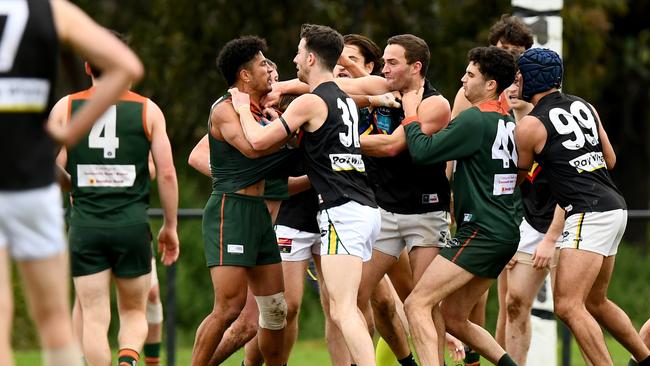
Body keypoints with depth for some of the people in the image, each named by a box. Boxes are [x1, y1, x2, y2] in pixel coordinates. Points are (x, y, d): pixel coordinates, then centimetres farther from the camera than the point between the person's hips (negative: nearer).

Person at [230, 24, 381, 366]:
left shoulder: (311, 101, -8)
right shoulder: (344, 99, 18)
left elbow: (258, 140, -9)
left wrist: (243, 108, 9)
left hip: (343, 211, -9)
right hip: (365, 208, 9)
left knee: (342, 310, -15)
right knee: (336, 300, 17)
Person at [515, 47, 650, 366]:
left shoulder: (530, 126, -6)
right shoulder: (584, 106, 14)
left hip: (589, 214, -9)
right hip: (615, 207, 9)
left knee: (568, 306, -13)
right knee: (595, 303, 22)